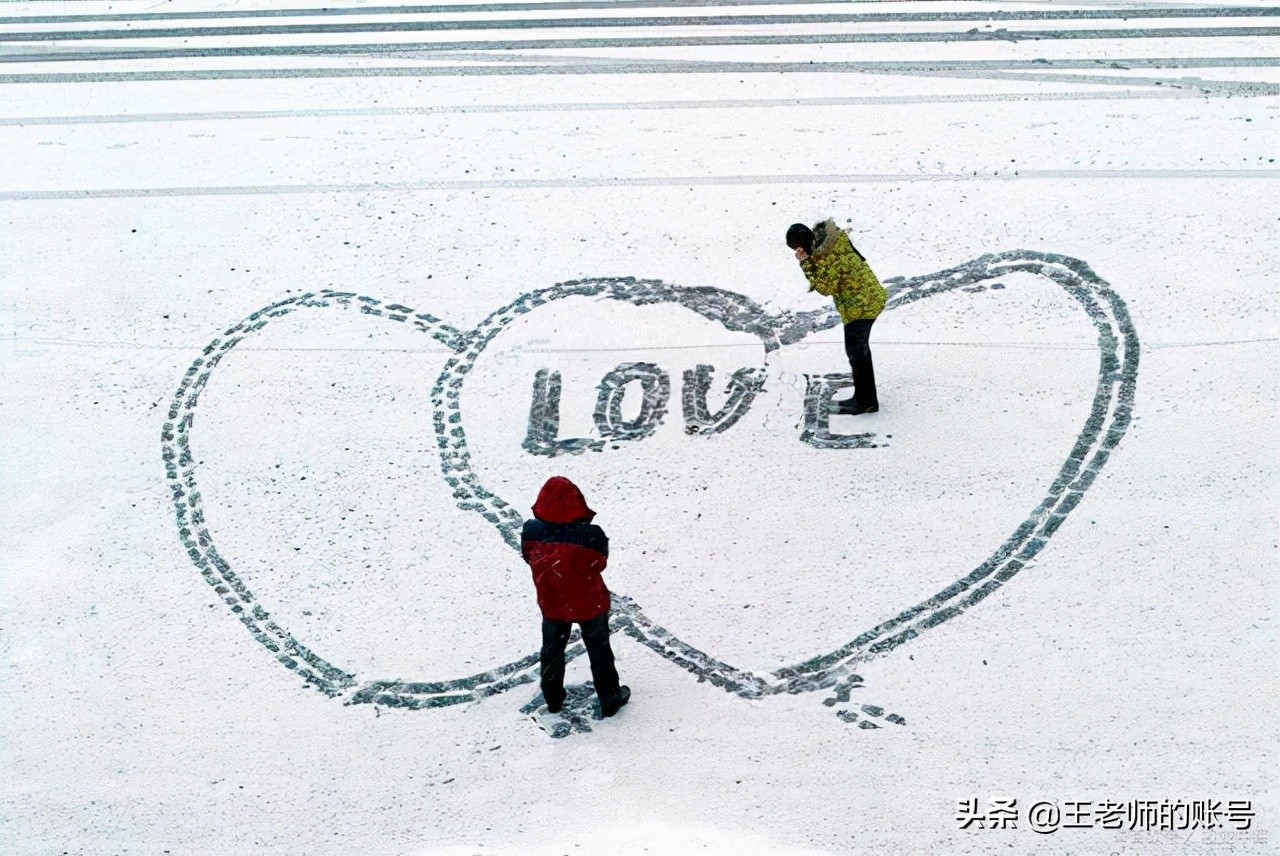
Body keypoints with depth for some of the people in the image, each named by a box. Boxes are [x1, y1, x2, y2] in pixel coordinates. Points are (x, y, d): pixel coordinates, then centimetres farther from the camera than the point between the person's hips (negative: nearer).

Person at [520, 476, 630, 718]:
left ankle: (553, 699, 43)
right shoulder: (590, 535, -33)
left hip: (552, 604, 3)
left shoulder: (531, 532, -24)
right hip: (589, 605, -2)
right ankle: (610, 700, 36)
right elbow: (598, 563, -15)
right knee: (599, 652, 20)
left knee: (552, 652, 26)